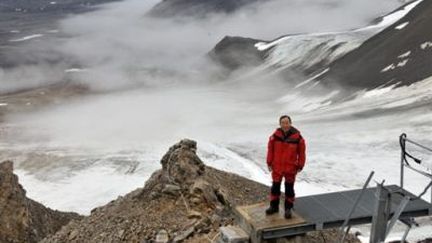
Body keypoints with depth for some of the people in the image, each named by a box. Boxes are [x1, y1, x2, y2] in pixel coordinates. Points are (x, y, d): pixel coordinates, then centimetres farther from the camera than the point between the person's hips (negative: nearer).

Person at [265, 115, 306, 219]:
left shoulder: (297, 137, -13)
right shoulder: (275, 135, -10)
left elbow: (302, 152, -4)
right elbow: (270, 149, 0)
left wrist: (300, 166, -3)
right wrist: (269, 163, 2)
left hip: (290, 168, -2)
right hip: (277, 167, 2)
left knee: (289, 188, 8)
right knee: (275, 187, 14)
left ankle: (288, 208, 22)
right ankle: (274, 206, 30)